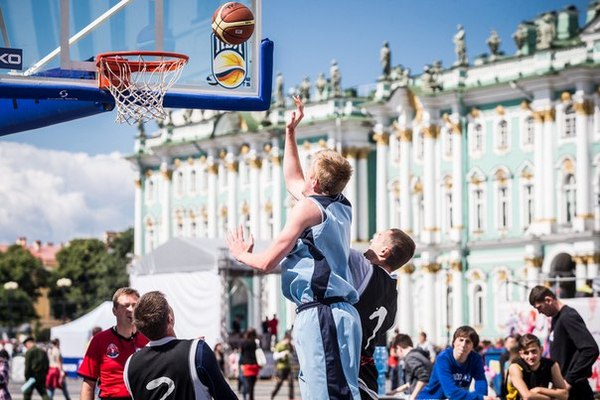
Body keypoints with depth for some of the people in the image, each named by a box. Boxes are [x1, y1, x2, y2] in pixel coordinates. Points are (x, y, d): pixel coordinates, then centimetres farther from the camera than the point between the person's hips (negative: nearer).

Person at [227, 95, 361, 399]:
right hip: (339, 312, 9)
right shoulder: (340, 206, 19)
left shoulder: (308, 206, -5)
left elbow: (268, 261, -7)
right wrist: (290, 132, 43)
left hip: (319, 314, -9)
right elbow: (292, 180, 39)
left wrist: (241, 254, 14)